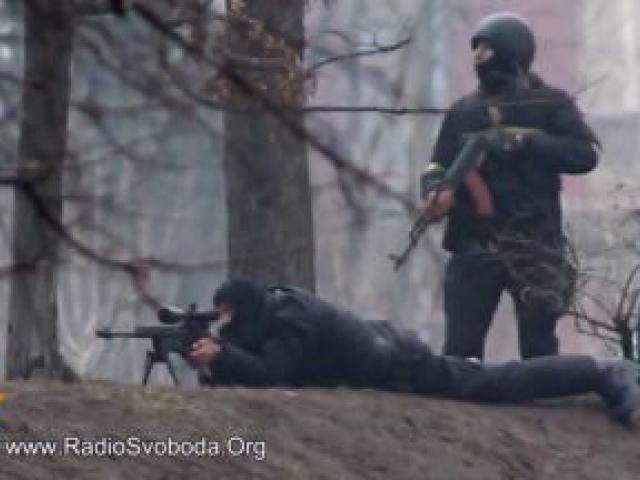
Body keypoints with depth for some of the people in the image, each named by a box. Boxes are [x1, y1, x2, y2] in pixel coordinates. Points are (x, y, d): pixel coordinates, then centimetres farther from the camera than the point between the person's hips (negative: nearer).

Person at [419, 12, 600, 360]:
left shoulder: (549, 105, 3)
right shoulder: (463, 111, 13)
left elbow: (585, 154, -9)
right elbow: (439, 166, 11)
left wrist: (524, 143, -18)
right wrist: (435, 193, -12)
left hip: (536, 244, -2)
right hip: (474, 244, 2)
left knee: (538, 350, 1)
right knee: (460, 347, -4)